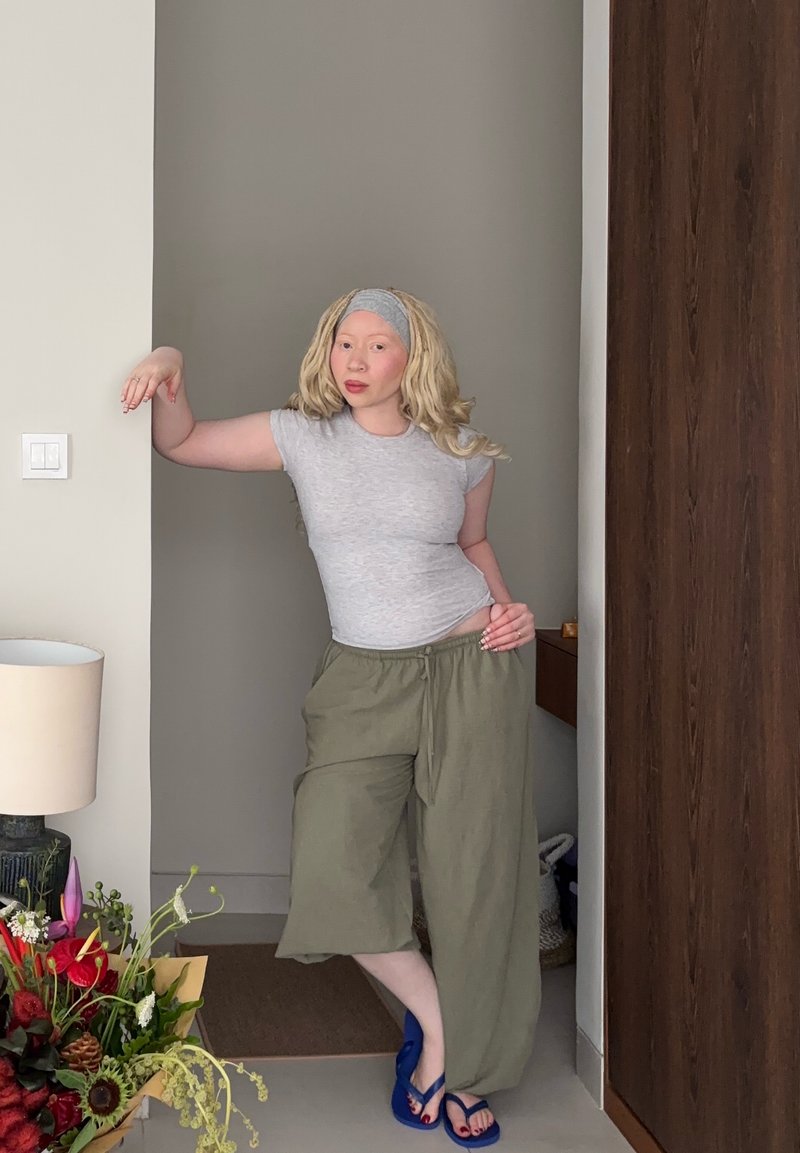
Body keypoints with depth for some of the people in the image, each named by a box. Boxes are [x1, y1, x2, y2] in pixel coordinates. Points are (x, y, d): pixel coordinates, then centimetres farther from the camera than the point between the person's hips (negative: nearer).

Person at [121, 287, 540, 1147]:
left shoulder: (464, 454, 2)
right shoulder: (303, 437, 0)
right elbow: (180, 443, 4)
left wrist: (506, 606, 3)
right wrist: (168, 370, -14)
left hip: (470, 666, 0)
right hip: (363, 679, 1)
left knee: (476, 875, 2)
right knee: (333, 870, -12)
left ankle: (467, 1068, 23)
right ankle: (431, 1018, 16)